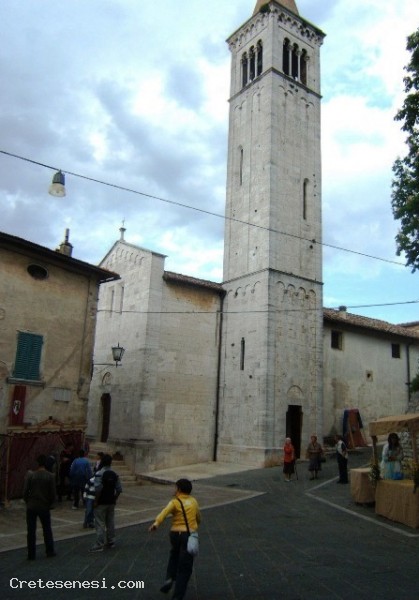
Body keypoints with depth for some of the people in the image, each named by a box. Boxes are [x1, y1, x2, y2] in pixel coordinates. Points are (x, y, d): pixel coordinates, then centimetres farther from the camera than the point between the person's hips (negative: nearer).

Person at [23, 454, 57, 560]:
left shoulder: (30, 475, -8)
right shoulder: (50, 476, -7)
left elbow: (25, 492, -6)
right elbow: (53, 493, -5)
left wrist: (28, 502, 10)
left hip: (31, 507, 0)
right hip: (44, 507, 0)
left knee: (31, 531, 9)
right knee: (47, 530, 16)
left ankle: (31, 554, 12)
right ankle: (50, 551, 23)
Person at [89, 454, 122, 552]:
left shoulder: (99, 474, -15)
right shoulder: (115, 474, 4)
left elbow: (98, 489, -22)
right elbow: (119, 489, 4)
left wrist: (96, 501, -13)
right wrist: (114, 499, 14)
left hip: (101, 503, -6)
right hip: (111, 503, 6)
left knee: (100, 524, -1)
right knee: (110, 523, 14)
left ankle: (99, 545, 0)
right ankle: (111, 542, 22)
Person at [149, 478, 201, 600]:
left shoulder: (175, 501, -2)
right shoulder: (193, 501, 9)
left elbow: (165, 512, -23)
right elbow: (198, 518, 23)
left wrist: (156, 523, -37)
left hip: (175, 533, 0)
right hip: (189, 535, 0)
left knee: (174, 556, 30)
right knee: (184, 568, 5)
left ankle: (170, 578, 12)